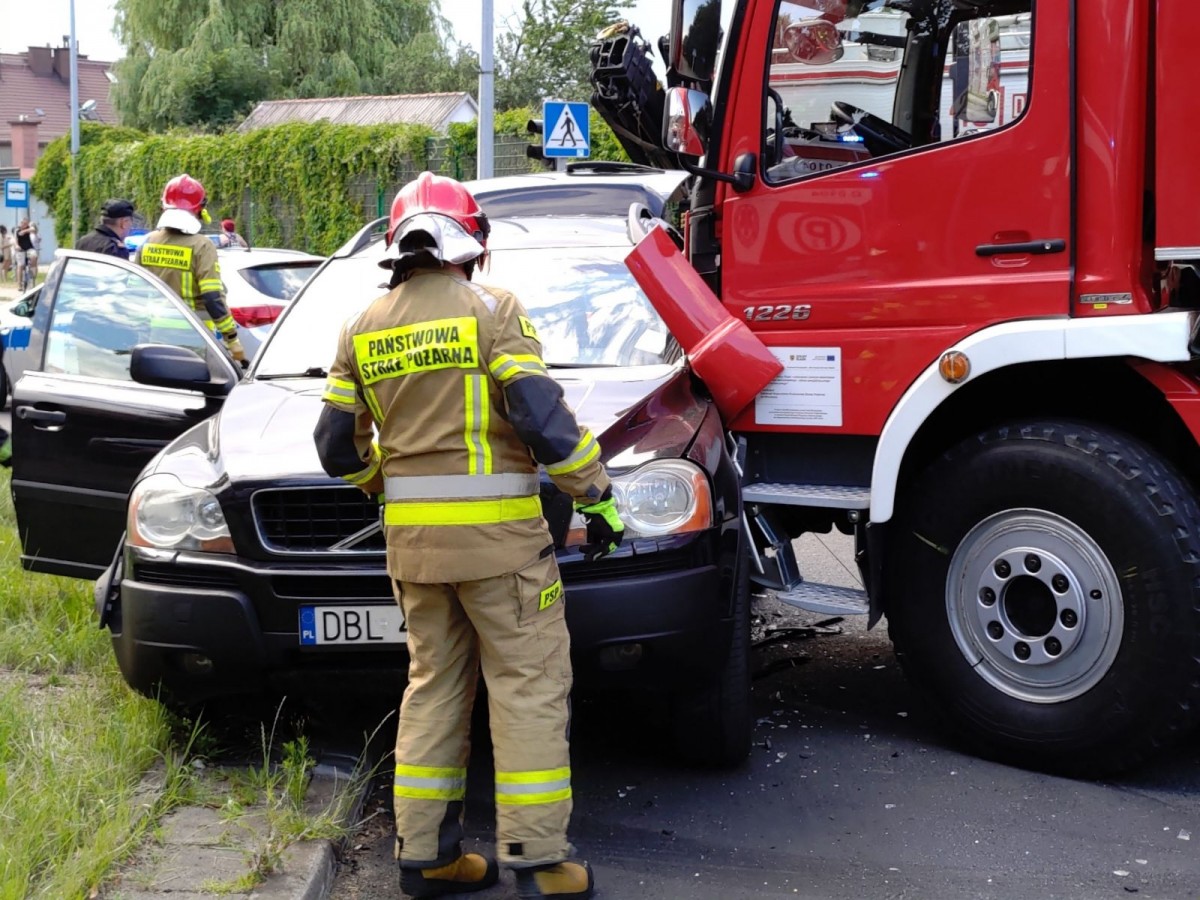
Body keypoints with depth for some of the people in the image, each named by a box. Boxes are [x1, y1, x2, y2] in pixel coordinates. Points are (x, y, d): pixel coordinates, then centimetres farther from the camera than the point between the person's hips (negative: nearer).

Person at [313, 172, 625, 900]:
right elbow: (544, 420, -14)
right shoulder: (492, 309, -7)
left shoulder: (364, 329, 10)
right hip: (496, 534, -6)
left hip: (413, 538, 6)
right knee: (529, 688, 1)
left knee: (433, 684, 15)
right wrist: (600, 498, -5)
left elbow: (336, 445, 12)